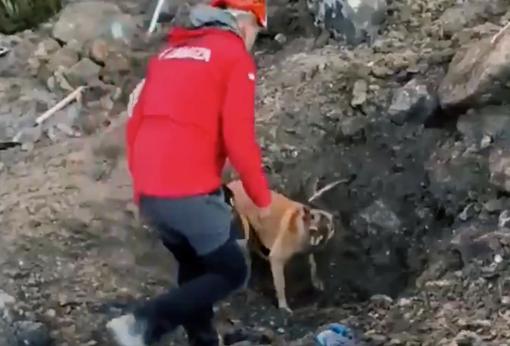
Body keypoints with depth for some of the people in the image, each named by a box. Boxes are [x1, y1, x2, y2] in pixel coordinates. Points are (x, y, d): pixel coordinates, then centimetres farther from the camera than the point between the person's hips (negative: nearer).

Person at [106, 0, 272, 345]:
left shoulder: (169, 53, 18)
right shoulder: (235, 56, -3)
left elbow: (135, 126, 18)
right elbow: (239, 138, -12)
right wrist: (262, 196, 1)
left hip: (151, 192, 8)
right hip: (190, 192, -8)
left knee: (195, 268, 23)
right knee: (231, 272, 5)